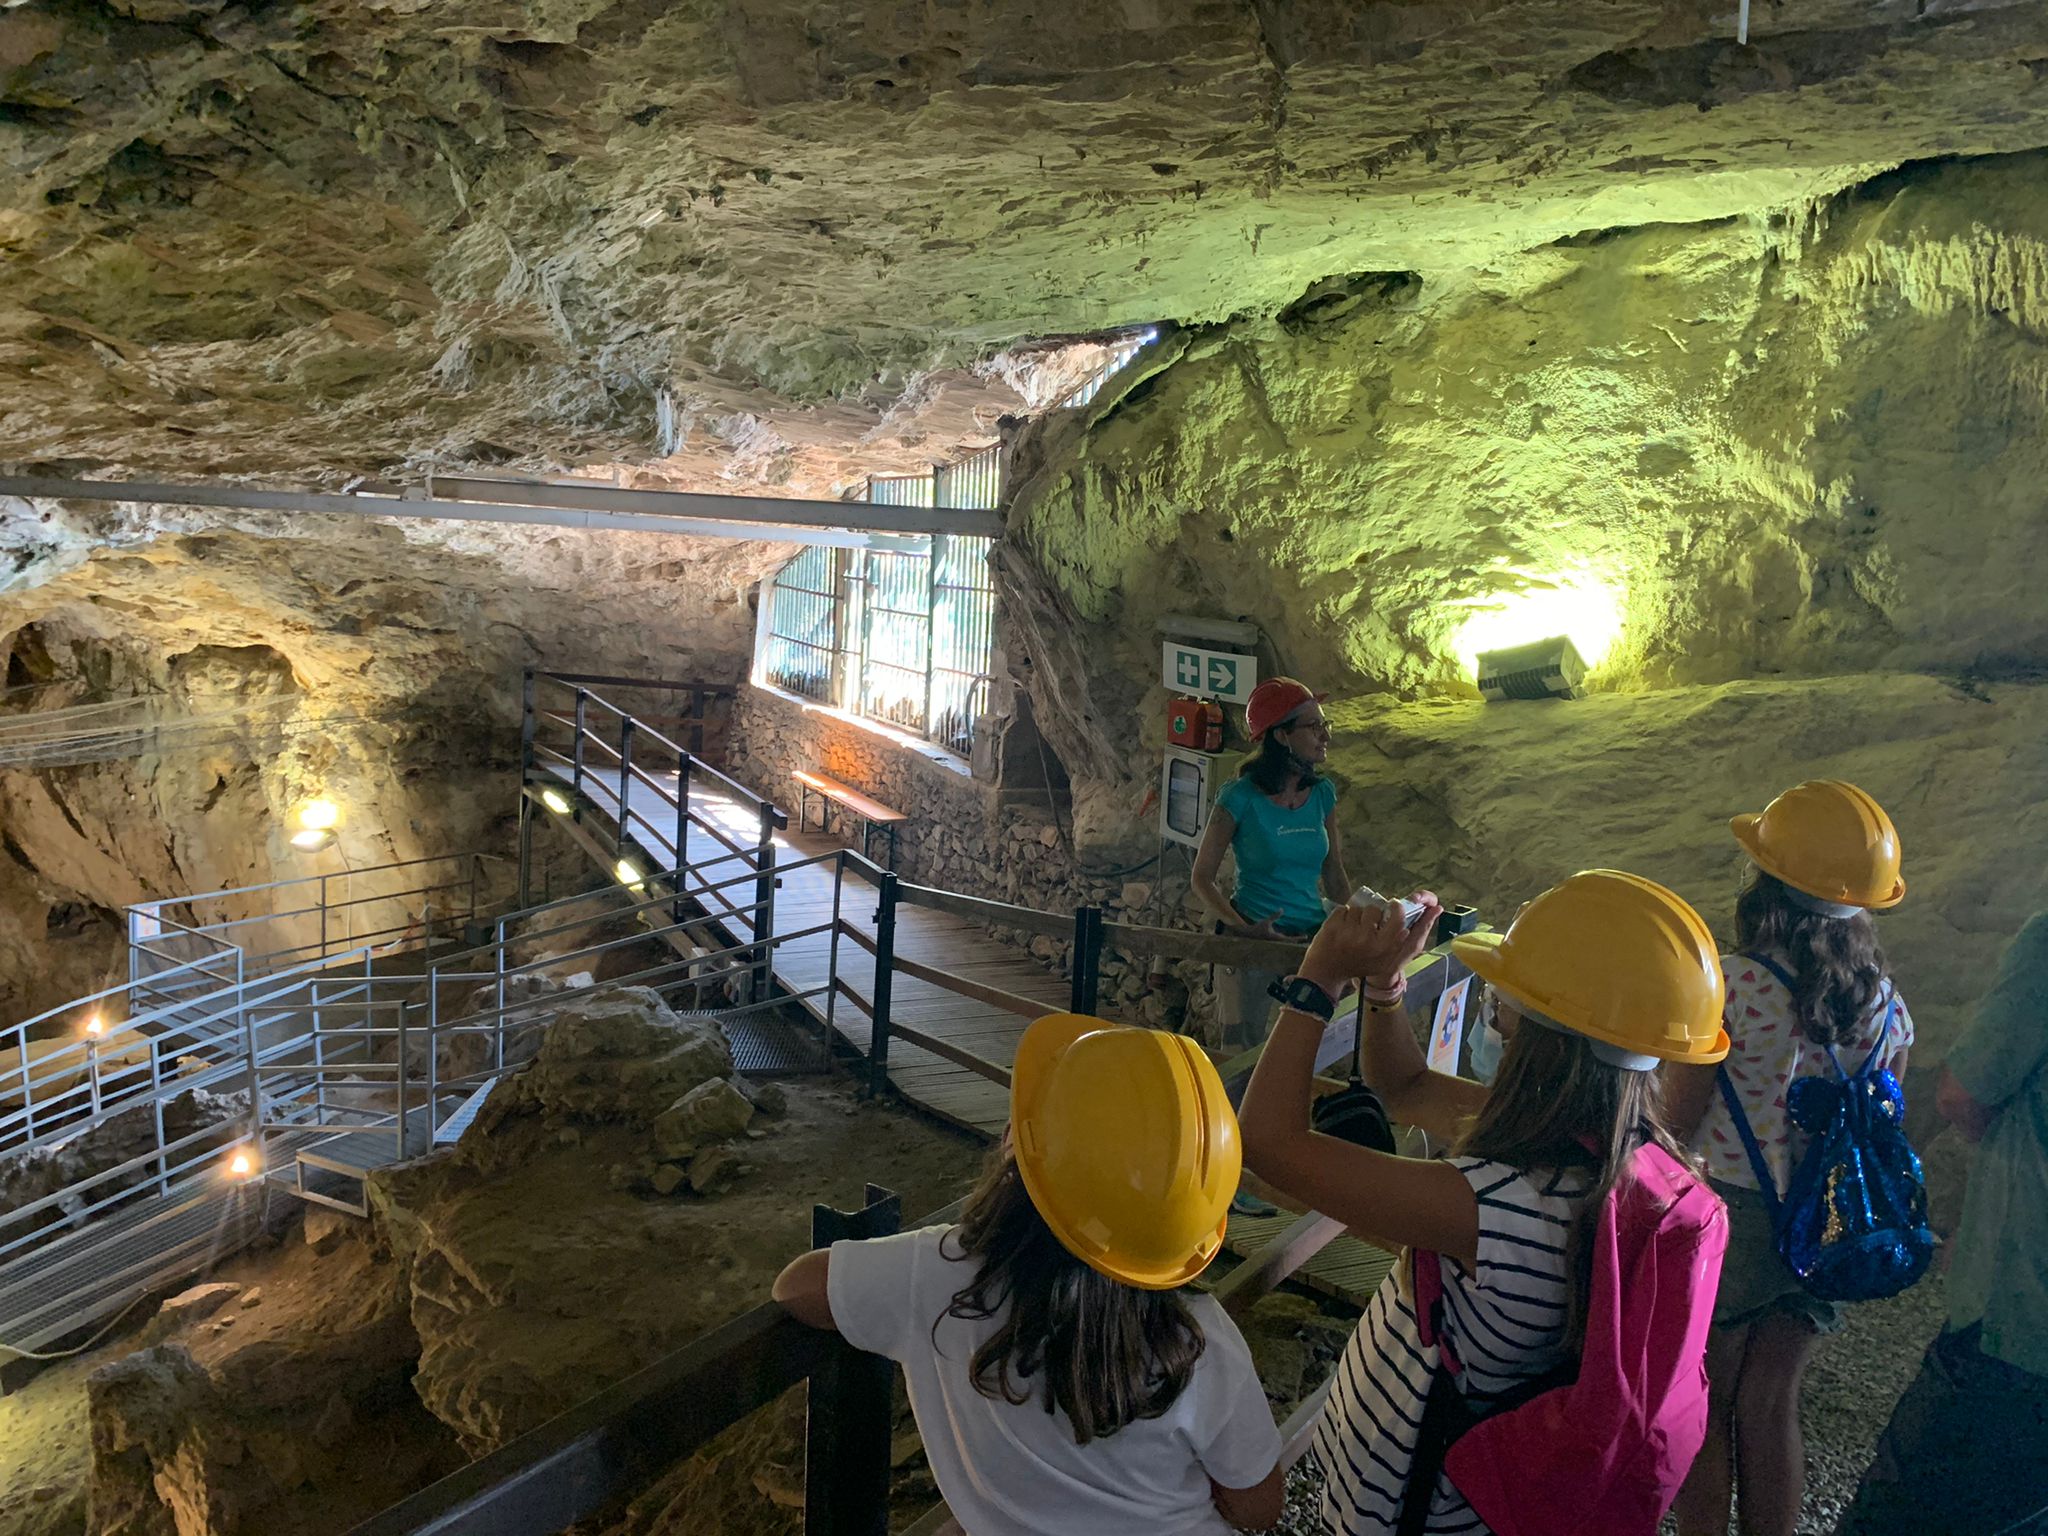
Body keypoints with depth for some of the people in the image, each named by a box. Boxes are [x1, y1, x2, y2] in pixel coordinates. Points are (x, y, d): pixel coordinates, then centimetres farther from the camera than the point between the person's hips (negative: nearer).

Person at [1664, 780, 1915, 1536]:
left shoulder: (1735, 985, -23)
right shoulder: (1884, 1000, -3)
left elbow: (1678, 1119, -18)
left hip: (1730, 1218, -5)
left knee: (1705, 1408, 14)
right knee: (1771, 1404, 22)